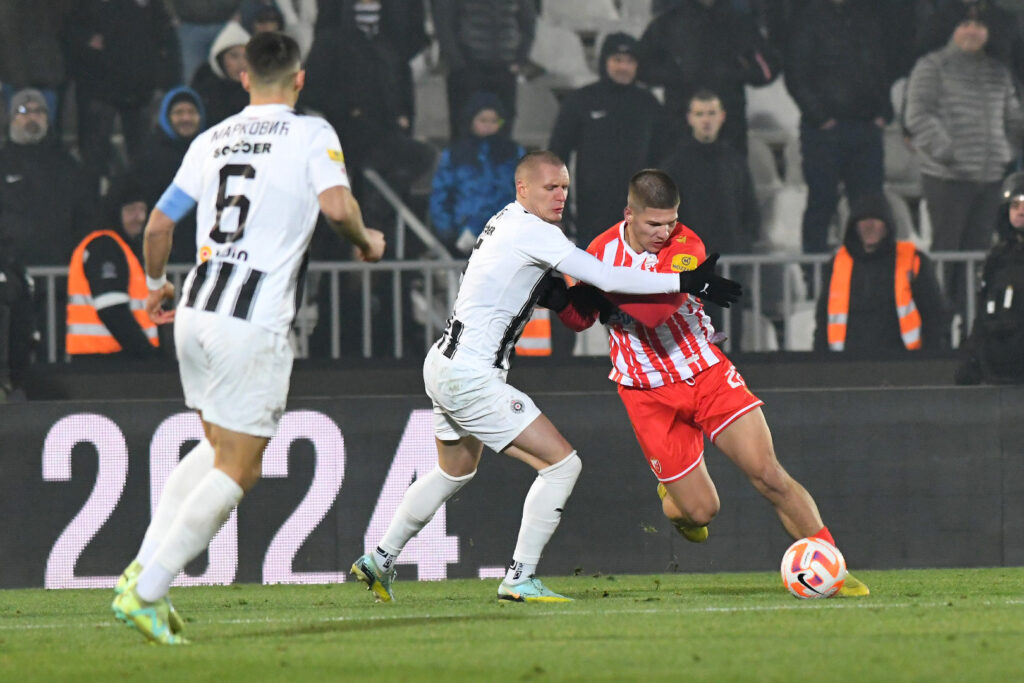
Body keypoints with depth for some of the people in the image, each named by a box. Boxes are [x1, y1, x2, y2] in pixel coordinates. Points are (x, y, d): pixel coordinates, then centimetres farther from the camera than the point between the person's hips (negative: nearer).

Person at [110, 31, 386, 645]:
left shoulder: (212, 140, 12)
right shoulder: (311, 134, -2)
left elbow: (159, 223, 14)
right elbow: (337, 205, -18)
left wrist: (157, 285, 32)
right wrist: (367, 240, 3)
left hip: (196, 314, 6)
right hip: (255, 322, -6)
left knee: (219, 449, 22)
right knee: (238, 470, 1)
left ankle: (144, 568, 11)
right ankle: (146, 593, -6)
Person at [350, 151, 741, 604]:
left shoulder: (508, 220, 12)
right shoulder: (531, 231, -17)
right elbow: (608, 278, -21)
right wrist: (688, 283, -18)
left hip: (443, 364, 10)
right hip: (471, 377, -10)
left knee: (455, 472, 31)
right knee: (562, 463, -10)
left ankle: (379, 561, 38)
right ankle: (520, 579, -8)